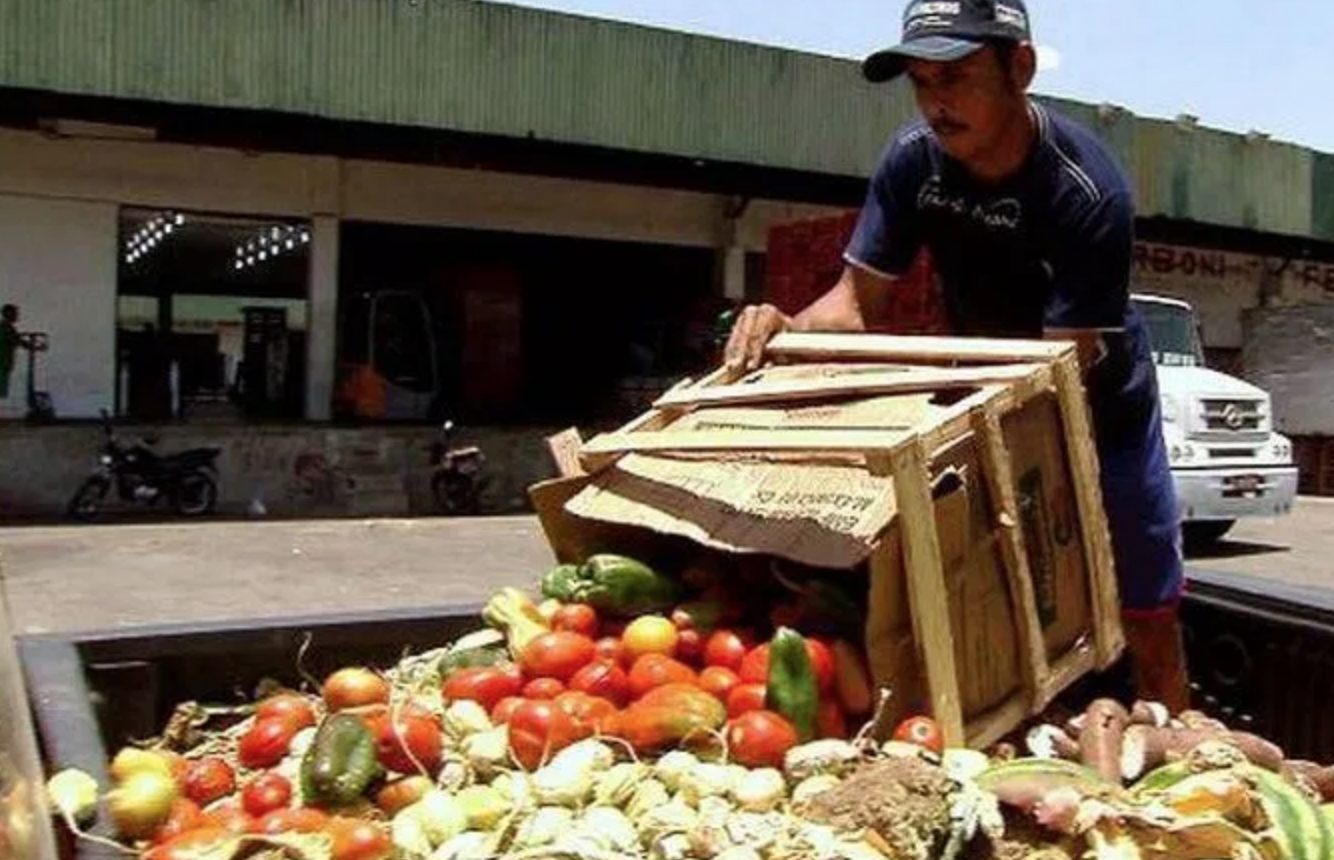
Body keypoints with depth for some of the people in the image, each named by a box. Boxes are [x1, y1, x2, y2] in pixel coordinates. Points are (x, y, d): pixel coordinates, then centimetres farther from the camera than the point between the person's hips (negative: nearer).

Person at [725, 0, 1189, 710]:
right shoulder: (913, 160, -16)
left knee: (1149, 626, 5)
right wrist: (791, 330, -37)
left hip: (1100, 409, -3)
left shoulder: (1087, 191, -30)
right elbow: (856, 301, -14)